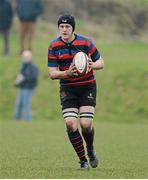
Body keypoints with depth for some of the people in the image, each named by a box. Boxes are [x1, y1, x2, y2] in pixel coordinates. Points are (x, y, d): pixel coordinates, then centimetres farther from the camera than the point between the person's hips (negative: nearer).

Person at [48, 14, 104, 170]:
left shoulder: (85, 43, -7)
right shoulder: (53, 46, -4)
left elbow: (100, 62, 1)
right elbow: (52, 73, -6)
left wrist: (92, 65, -23)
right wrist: (67, 73, -26)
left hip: (87, 87, -1)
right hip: (67, 89, 1)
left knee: (86, 124, -14)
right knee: (70, 123, -14)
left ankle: (91, 150, 19)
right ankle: (83, 161, 1)